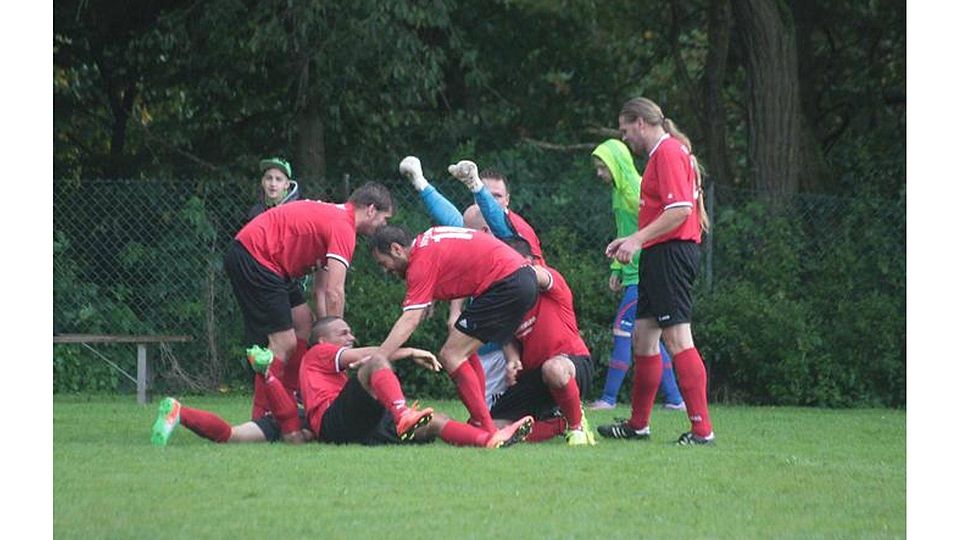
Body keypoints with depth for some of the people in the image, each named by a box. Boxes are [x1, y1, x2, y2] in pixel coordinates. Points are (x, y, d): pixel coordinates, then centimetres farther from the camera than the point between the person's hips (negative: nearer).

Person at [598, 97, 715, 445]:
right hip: (660, 256, 11)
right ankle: (638, 424, 23)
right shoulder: (663, 153, 20)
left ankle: (702, 429, -16)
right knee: (643, 335, 14)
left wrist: (638, 239, -19)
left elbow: (681, 209, -20)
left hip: (671, 254, -11)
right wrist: (633, 240, 18)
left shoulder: (669, 152, -11)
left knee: (677, 337, -13)